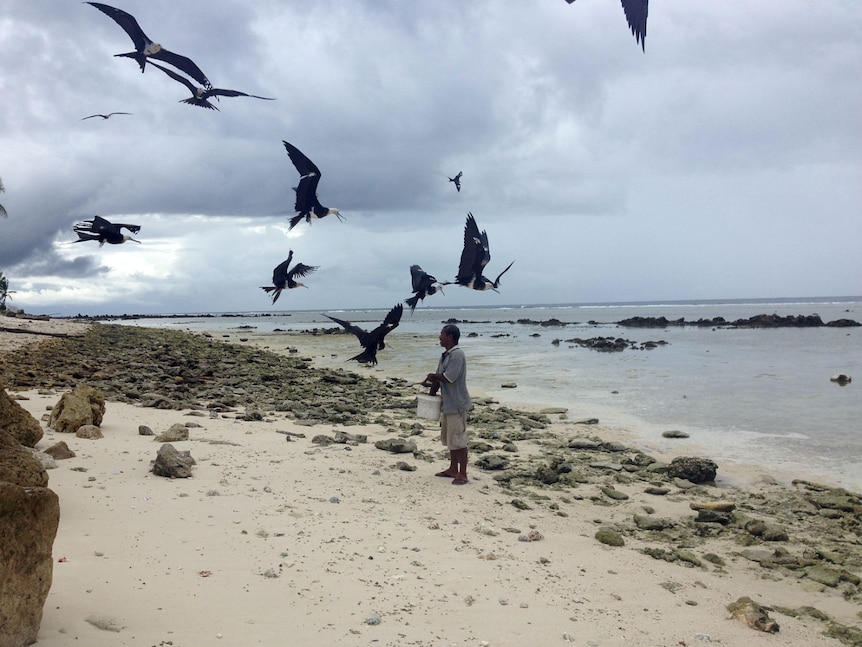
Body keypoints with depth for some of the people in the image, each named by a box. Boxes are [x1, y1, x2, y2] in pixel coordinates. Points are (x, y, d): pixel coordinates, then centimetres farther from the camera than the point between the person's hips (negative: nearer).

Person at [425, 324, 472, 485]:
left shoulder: (457, 355, -18)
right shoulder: (445, 355, 12)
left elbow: (448, 378, -24)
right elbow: (437, 379, 15)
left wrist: (434, 376, -6)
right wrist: (432, 393, 8)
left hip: (457, 404, -10)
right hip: (447, 403, 10)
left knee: (458, 440, -4)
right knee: (449, 438, 17)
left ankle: (462, 474, 4)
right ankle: (453, 469, 28)